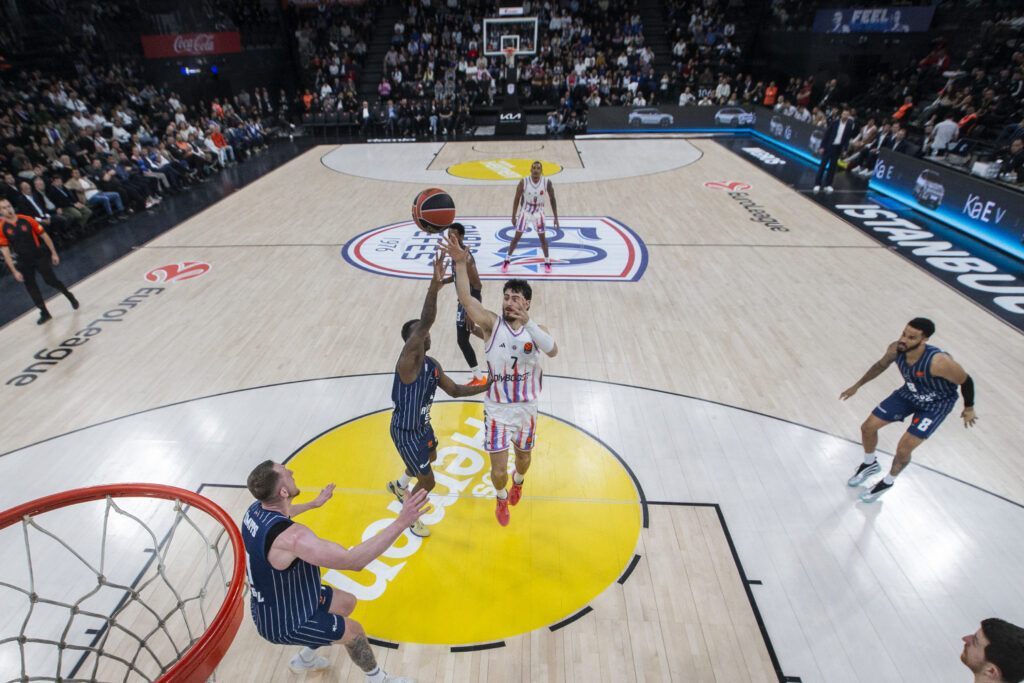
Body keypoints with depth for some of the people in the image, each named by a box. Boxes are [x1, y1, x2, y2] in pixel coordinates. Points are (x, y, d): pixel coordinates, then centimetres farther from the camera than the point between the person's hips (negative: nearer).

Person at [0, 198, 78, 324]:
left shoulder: (27, 220, -7)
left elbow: (44, 235, 2)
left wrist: (53, 253, 0)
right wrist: (14, 271, -11)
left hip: (39, 255, -1)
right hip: (23, 261, 1)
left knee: (51, 280, -6)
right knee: (30, 287, 4)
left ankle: (69, 296, 22)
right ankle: (44, 313, 13)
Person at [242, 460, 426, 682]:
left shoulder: (256, 509, -12)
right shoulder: (291, 537, -42)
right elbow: (353, 560, -45)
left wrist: (314, 503, 29)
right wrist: (401, 522, -47)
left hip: (268, 602, 8)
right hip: (283, 623, -8)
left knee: (346, 602, 21)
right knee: (353, 631, 8)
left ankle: (305, 660, 42)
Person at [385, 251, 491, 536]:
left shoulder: (432, 365, -2)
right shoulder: (408, 360, -29)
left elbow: (454, 390, 9)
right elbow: (424, 322, -45)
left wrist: (483, 388, -2)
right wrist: (433, 288, -57)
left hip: (423, 425, 9)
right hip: (406, 432, -9)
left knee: (430, 458, 34)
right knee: (428, 482, 4)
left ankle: (399, 486, 62)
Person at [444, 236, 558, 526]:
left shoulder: (536, 330, -9)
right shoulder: (492, 323, -12)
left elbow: (553, 351, -31)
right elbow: (466, 299, -27)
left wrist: (527, 322, -43)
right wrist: (460, 263, -42)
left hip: (526, 409, 2)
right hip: (497, 410, -1)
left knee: (523, 457, 24)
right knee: (498, 470, 3)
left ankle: (518, 481, 62)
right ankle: (502, 498, 40)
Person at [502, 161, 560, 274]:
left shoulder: (547, 182, -16)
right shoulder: (523, 182, -18)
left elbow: (552, 200, -5)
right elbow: (517, 199, -8)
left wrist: (556, 217, -7)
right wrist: (513, 217, -6)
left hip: (538, 213, 1)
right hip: (525, 212, -1)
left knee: (542, 237, 5)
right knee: (517, 237, 3)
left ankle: (547, 262, 22)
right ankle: (507, 260, 17)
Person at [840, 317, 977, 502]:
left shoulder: (939, 362, -39)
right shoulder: (895, 349, -22)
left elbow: (966, 381, -19)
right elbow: (881, 366, 1)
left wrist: (968, 409, -2)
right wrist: (857, 385, 8)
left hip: (936, 404, -5)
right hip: (909, 393, 5)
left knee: (903, 449, -11)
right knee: (868, 427, 4)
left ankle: (888, 482, 21)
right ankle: (870, 464, 34)